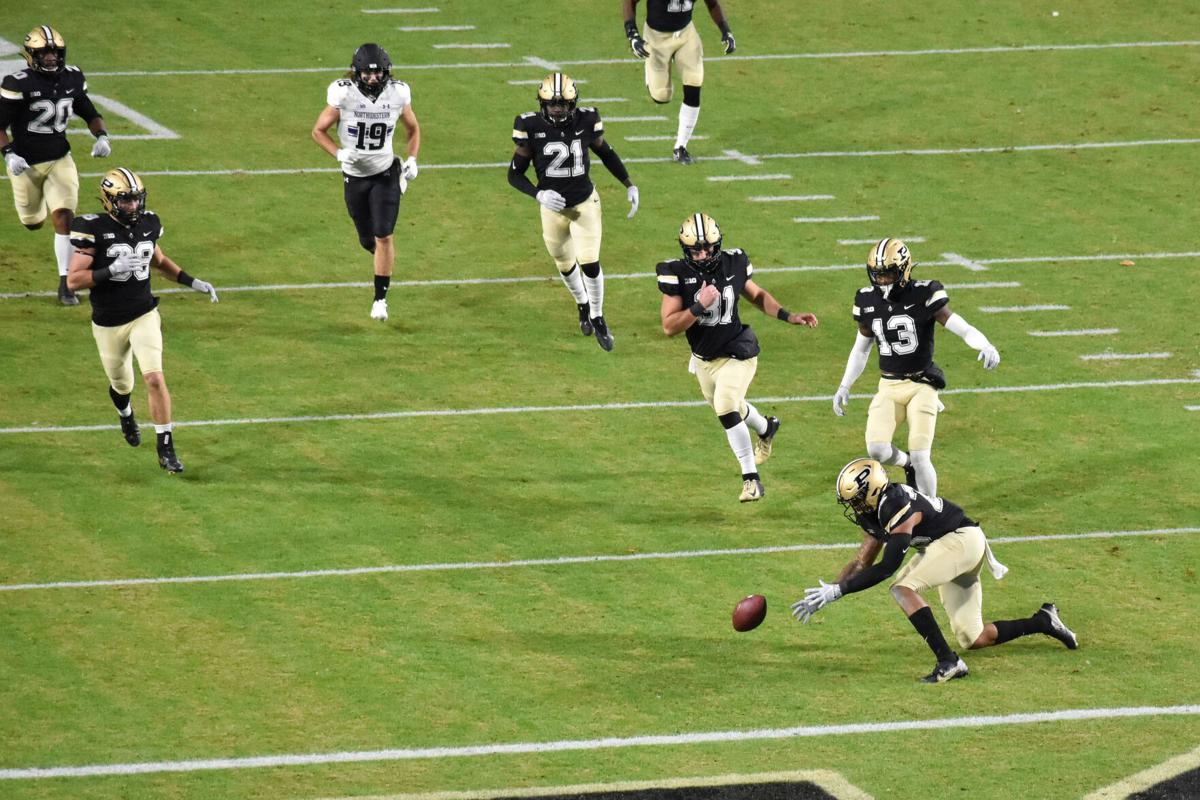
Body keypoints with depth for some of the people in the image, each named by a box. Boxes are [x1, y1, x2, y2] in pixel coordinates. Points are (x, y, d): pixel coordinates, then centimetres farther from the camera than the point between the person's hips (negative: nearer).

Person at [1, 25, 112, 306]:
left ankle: (65, 283, -6)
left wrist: (102, 136, -8)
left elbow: (90, 114, 11)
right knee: (34, 222, 15)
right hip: (26, 164, -2)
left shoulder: (72, 79, -3)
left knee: (64, 218, -13)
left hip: (59, 160, 2)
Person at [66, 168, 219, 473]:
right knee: (122, 384, 18)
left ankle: (166, 449, -7)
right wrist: (111, 270, -31)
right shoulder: (95, 230, -17)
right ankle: (125, 415, 55)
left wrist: (192, 282, 8)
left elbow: (159, 261, 19)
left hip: (144, 316, 2)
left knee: (154, 378, -15)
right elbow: (73, 280, -19)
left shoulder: (147, 224, -1)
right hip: (109, 323, -2)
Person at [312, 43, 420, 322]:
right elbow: (319, 131, -6)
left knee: (384, 238, -9)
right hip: (354, 176, 0)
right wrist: (339, 153, -22)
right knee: (368, 240, 11)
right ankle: (383, 258, 48)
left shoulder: (397, 95, -11)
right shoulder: (343, 95, -17)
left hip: (386, 174, 0)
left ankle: (380, 298, 1)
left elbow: (413, 129, 9)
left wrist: (412, 160, -6)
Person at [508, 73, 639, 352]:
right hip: (554, 207, 0)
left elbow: (606, 152, 7)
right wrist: (539, 194, -26)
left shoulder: (586, 121, -12)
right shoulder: (531, 127, -17)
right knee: (566, 265, 17)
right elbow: (515, 174, -9)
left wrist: (629, 185, 4)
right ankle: (583, 305, 48)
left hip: (585, 203, 0)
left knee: (590, 264, -11)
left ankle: (598, 318, 12)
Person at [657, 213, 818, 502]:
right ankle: (766, 428, 59)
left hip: (736, 354, -3)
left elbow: (757, 295, 8)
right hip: (703, 359, 3)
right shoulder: (677, 274, -18)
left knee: (726, 409, -21)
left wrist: (789, 316, -2)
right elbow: (669, 327, -21)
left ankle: (751, 479, -11)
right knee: (732, 409, 24)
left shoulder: (733, 264, -13)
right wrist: (699, 307, -35)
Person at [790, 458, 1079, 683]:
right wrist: (828, 590, -1)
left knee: (902, 588, -25)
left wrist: (838, 590, -27)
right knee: (973, 640, 10)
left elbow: (887, 567, -29)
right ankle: (1042, 622, 24)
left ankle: (948, 661, -27)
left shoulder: (898, 509, -26)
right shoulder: (874, 510, 4)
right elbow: (862, 562, 10)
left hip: (962, 539, -10)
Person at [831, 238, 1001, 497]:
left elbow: (963, 329, -17)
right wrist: (844, 386, 16)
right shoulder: (868, 301, 3)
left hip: (921, 385, -3)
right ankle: (906, 463, 21)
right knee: (877, 449, -15)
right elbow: (861, 349, 18)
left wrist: (986, 346, -37)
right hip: (889, 387, 3)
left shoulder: (924, 295, -11)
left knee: (920, 458, -12)